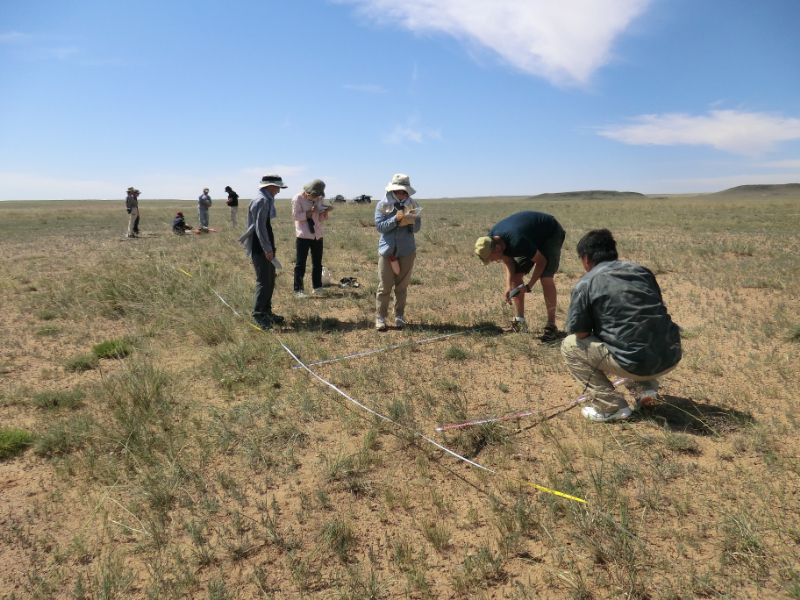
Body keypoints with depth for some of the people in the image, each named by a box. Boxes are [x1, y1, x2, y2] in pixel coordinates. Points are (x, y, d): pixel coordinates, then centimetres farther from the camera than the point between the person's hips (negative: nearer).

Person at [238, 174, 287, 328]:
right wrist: (267, 249, -24)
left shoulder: (267, 200, 16)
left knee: (270, 280, 14)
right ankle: (258, 315, -3)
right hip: (260, 248, -10)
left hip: (266, 247, 10)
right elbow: (260, 227, -22)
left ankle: (266, 311, 23)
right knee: (264, 281, -9)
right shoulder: (262, 201, -16)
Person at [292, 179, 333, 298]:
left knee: (317, 262, 13)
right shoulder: (298, 199, -9)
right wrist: (309, 212, -21)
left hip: (317, 235, 6)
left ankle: (316, 287, 25)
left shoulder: (319, 199, 6)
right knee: (300, 263, -2)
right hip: (303, 236, -5)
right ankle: (298, 289, 4)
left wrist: (326, 211, -10)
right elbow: (295, 216, -12)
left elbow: (321, 219, 10)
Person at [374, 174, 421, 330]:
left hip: (407, 251, 2)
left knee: (402, 286, 9)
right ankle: (380, 317, 7)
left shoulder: (412, 205, 4)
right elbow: (379, 226, -11)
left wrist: (413, 221, -18)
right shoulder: (383, 205, -2)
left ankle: (400, 316, 20)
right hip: (387, 251, -2)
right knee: (384, 286, -1)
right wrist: (395, 219, -23)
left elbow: (417, 229, 3)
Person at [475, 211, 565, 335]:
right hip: (534, 238, 8)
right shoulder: (491, 238, -18)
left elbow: (541, 261, -27)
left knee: (546, 278, -21)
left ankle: (551, 325, -13)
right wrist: (508, 285, -18)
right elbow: (509, 262, -4)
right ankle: (519, 321, 6)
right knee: (515, 276, -2)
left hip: (552, 235, -8)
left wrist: (528, 287, -21)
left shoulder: (517, 242, -42)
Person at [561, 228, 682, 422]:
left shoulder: (585, 284, -3)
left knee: (569, 345, 10)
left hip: (636, 364, -6)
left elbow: (580, 333, -3)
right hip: (671, 359, 7)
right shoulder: (642, 271, 13)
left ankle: (611, 407, 6)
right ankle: (645, 388, 18)